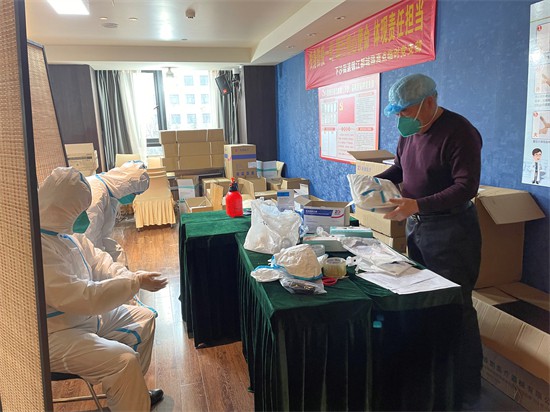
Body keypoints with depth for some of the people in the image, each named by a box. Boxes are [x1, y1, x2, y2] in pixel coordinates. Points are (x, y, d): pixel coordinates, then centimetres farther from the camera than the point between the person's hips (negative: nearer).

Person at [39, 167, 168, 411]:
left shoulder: (64, 231, 0)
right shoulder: (38, 248, -31)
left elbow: (97, 260, 6)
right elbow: (84, 298, -33)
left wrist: (133, 277, -12)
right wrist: (136, 283, -25)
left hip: (83, 315, 10)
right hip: (52, 335, -10)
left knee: (143, 318, 14)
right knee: (124, 360, -26)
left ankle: (133, 392, 29)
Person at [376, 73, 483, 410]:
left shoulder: (459, 132, -18)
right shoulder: (410, 132, 7)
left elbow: (467, 187, -23)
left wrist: (417, 205, -33)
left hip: (450, 228, -8)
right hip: (416, 224, 8)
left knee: (456, 307, 0)